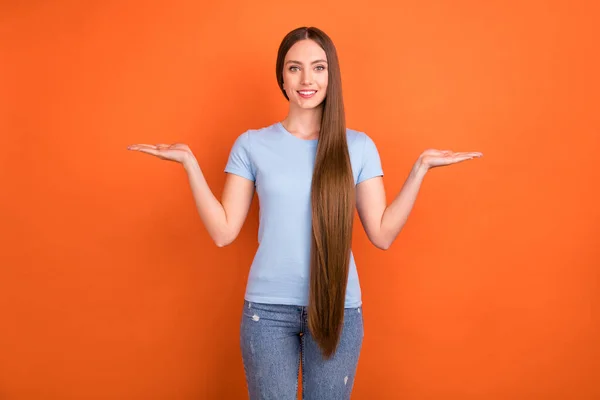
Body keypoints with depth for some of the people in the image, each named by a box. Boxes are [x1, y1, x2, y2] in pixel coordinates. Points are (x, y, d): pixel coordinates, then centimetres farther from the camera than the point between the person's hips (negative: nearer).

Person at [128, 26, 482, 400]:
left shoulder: (358, 146, 2)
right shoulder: (252, 144, 1)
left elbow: (383, 234, -2)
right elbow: (223, 232, -3)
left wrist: (420, 167, -7)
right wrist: (190, 162, -9)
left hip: (339, 308, 1)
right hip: (268, 308, 0)